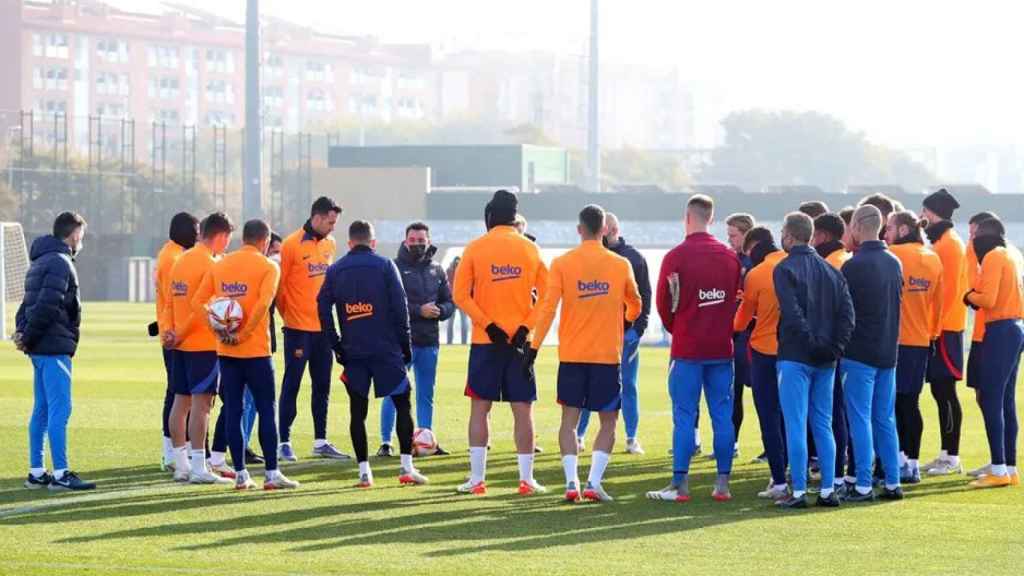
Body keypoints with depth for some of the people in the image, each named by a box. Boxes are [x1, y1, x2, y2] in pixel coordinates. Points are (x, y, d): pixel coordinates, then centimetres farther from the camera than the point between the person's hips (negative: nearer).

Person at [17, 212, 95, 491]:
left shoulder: (41, 262, 19)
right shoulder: (60, 263, -12)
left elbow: (30, 302, 18)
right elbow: (47, 306, -20)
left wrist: (22, 330, 2)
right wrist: (28, 337, -11)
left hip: (41, 349, 10)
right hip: (54, 347, -10)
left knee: (42, 409, 12)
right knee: (60, 409, -10)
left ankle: (36, 472, 15)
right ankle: (60, 474, -12)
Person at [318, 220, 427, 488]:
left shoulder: (335, 270, 7)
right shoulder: (384, 265, 0)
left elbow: (323, 308, 2)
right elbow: (399, 307, -5)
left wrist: (336, 346, 6)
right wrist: (405, 344, 1)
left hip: (352, 352, 2)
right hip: (386, 350, -2)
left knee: (358, 410, 6)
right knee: (402, 404, 5)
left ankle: (364, 471, 2)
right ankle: (407, 466, -2)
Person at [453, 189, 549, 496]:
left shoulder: (476, 248, -1)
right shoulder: (530, 249, 3)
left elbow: (461, 294, -7)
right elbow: (545, 295, -1)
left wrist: (487, 325, -8)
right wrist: (526, 327, -6)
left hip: (485, 341, -1)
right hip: (520, 341, 1)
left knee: (479, 408, 6)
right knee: (523, 410, 4)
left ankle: (477, 479, 3)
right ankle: (526, 479, 3)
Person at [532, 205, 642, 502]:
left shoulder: (562, 263, -3)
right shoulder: (621, 265, 1)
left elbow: (548, 307, -9)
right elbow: (635, 305, 17)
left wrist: (535, 346, -6)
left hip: (571, 355, 0)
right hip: (608, 355, 0)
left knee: (570, 418, 9)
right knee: (609, 421, 8)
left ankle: (571, 482, -3)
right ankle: (594, 482, -6)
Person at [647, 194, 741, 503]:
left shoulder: (676, 257, -9)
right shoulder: (730, 257, 5)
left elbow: (664, 303, -2)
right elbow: (738, 299, 10)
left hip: (687, 350, -4)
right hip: (722, 349, 4)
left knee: (684, 416, -2)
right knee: (722, 414, 6)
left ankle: (680, 484, -4)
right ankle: (723, 483, 6)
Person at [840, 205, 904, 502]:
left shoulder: (854, 266, -14)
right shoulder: (894, 263, 7)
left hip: (859, 353, -6)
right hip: (889, 351, 6)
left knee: (860, 419, -2)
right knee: (885, 420, 12)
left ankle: (863, 485, -3)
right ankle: (892, 483, 12)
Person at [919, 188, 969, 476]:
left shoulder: (949, 244, -12)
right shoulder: (940, 242, 17)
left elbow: (949, 289, -18)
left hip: (945, 330, -10)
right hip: (940, 329, 10)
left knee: (945, 390, -7)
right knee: (940, 390, 11)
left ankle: (952, 458, -5)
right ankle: (946, 455, 15)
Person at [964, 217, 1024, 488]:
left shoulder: (994, 256, -11)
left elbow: (987, 298, -18)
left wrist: (969, 296, 1)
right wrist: (976, 295, 8)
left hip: (1000, 331, -9)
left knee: (990, 398, -8)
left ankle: (999, 469, -12)